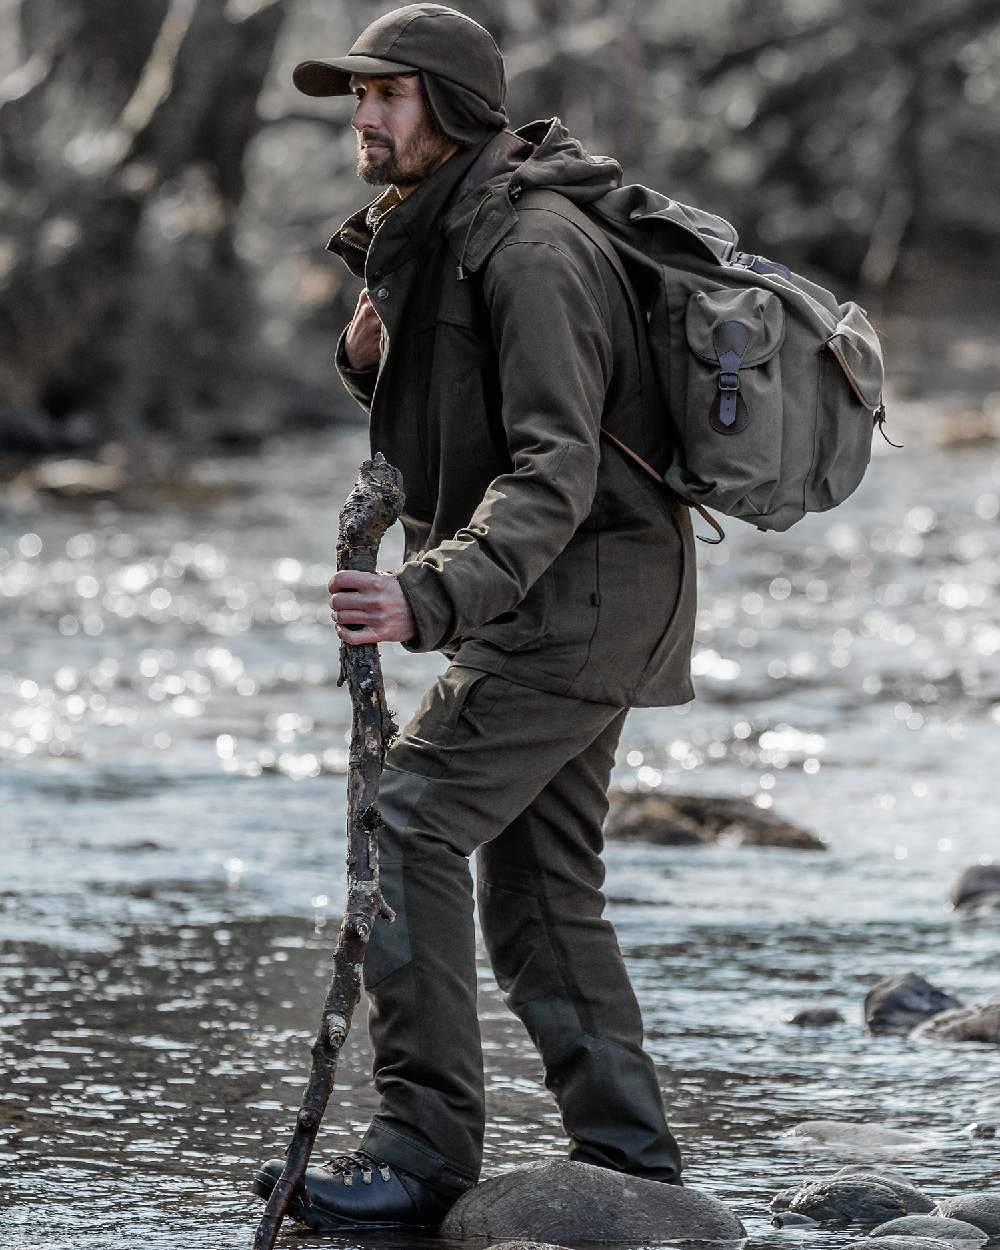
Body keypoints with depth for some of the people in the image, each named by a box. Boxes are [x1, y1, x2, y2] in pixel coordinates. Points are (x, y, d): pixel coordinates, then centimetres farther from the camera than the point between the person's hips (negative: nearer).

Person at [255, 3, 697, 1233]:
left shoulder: (530, 249, -19)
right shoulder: (429, 243, 13)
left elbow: (554, 471, -28)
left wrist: (433, 596, -40)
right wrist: (375, 367, 2)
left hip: (584, 591, -11)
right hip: (554, 609, 11)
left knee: (408, 822, -18)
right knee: (539, 888, 13)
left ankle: (424, 1149, -20)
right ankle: (629, 1164, 18)